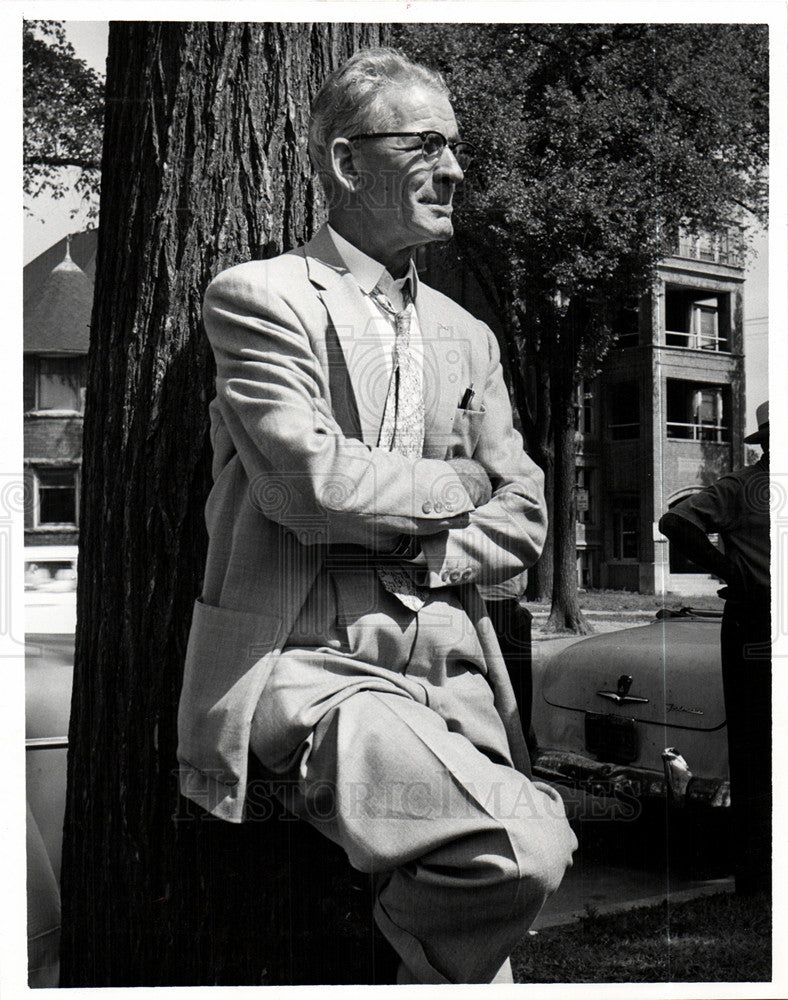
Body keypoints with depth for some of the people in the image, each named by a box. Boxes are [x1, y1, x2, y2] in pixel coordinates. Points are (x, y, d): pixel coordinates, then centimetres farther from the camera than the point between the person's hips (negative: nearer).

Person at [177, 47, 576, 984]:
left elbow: (521, 519, 13)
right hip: (308, 662, -6)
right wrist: (460, 482, 2)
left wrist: (413, 561, -6)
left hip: (449, 668, 6)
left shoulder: (467, 337, 20)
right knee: (523, 850, -26)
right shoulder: (259, 296, 1)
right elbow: (312, 482, -13)